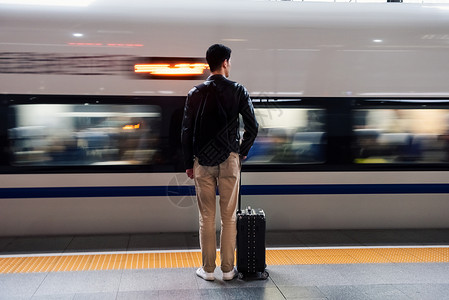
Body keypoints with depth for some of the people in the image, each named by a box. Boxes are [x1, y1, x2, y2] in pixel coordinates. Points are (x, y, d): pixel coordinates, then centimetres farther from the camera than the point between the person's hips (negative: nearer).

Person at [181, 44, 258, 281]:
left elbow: (186, 131, -1)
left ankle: (208, 269, 14)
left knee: (206, 217, 7)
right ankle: (228, 269, 14)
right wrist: (242, 152, 10)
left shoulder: (196, 93, 0)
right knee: (229, 217, 7)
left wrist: (188, 163, 7)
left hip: (203, 161, 1)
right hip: (229, 159, 0)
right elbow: (252, 127, -5)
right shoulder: (238, 91, -2)